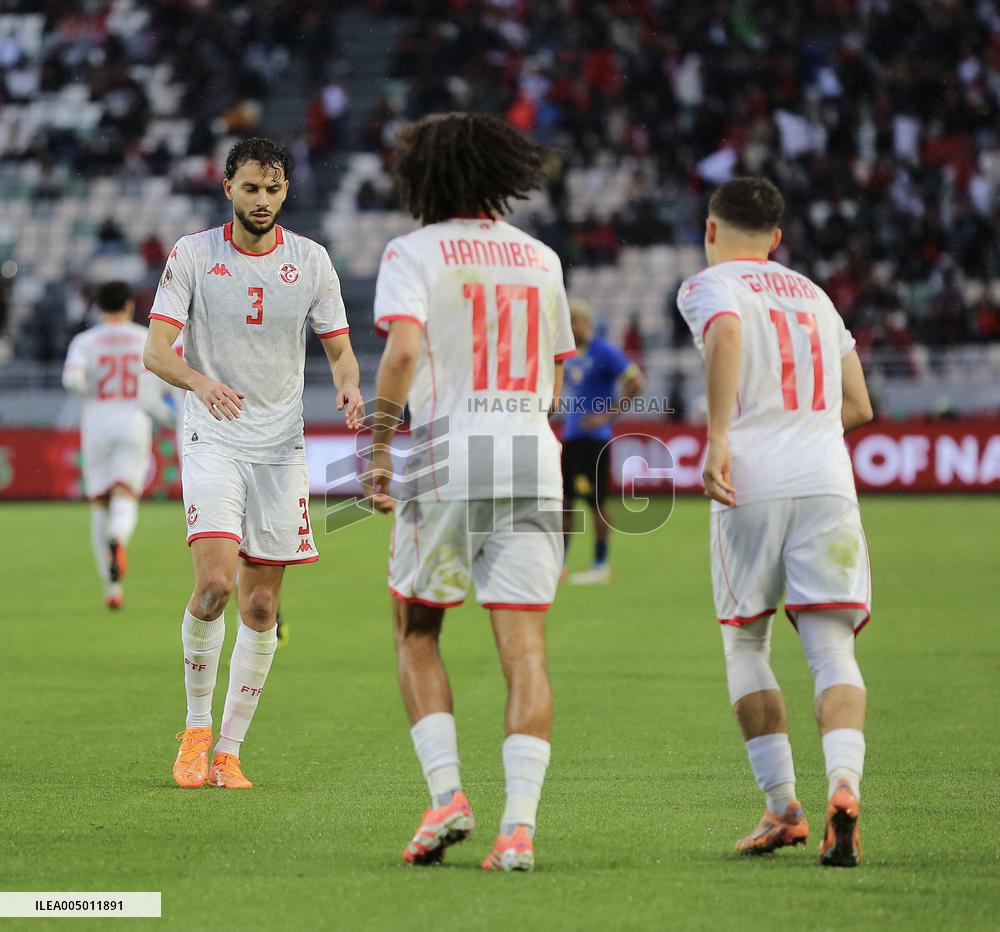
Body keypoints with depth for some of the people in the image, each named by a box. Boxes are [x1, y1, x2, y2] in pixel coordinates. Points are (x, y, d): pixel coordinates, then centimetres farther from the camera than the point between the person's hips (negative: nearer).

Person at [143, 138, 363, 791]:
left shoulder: (311, 261, 4)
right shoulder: (192, 255, -3)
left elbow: (340, 348, 10)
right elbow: (157, 350, -8)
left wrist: (349, 387, -14)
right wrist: (200, 381, -29)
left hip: (281, 447, 3)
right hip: (212, 440, -3)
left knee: (261, 608, 2)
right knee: (214, 582, -20)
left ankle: (230, 749, 13)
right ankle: (197, 727, 0)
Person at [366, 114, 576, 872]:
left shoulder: (414, 253, 1)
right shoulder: (541, 259, 15)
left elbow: (402, 352, -15)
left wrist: (379, 450, -10)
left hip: (446, 455, -3)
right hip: (532, 458, 3)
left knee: (415, 633, 15)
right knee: (525, 651, -1)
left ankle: (447, 794, 0)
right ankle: (520, 825, -13)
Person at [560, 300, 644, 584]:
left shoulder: (604, 352, -11)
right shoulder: (570, 354, 13)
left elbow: (635, 381, -17)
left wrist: (608, 415, -19)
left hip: (594, 437, -8)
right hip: (571, 435, 8)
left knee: (596, 501, -3)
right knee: (562, 499, 7)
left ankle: (600, 566, 5)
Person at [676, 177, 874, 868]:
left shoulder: (708, 286, 7)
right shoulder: (814, 295, 24)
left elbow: (726, 333, -18)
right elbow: (858, 406, 23)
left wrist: (718, 438, -19)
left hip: (750, 482, -3)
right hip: (827, 480, 3)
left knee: (745, 648, 13)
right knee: (833, 651, -3)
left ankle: (783, 808, 10)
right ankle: (844, 784, -27)